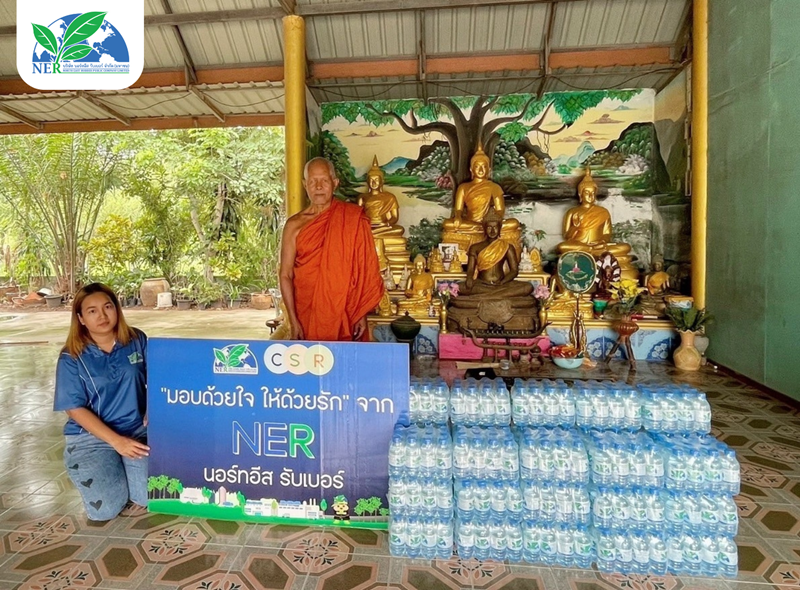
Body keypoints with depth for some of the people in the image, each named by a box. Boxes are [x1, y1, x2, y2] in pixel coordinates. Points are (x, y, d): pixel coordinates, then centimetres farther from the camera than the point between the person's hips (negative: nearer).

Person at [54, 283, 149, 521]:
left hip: (138, 430, 2)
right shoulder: (71, 357, -9)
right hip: (91, 437, -1)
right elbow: (75, 409, -10)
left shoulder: (137, 340, -2)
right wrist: (117, 441, -18)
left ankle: (121, 470, 18)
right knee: (106, 509, -15)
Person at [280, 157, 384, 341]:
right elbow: (286, 275, 0)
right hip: (307, 314, 1)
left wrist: (362, 314, -4)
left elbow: (364, 268, 0)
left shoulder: (352, 219, -1)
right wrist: (293, 321, -6)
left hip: (345, 313, 0)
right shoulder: (295, 225, 0)